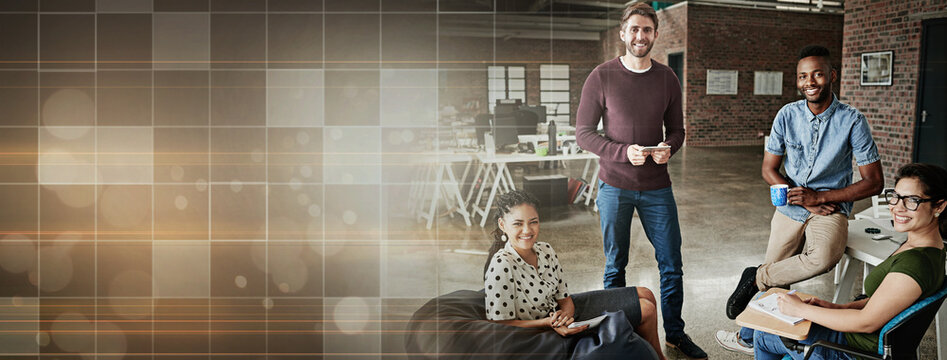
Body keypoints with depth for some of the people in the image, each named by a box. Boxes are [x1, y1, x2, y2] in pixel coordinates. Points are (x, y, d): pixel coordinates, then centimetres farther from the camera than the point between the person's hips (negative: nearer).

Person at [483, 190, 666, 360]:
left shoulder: (545, 251, -9)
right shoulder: (501, 266, -32)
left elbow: (564, 298, -1)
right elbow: (500, 323, -27)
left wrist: (565, 314, -24)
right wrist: (549, 322, -33)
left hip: (558, 310, 7)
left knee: (645, 295, 11)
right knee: (646, 310, -1)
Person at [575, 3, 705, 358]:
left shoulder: (667, 78, 5)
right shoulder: (602, 77, -5)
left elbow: (676, 129, 12)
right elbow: (583, 132, -5)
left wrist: (668, 148, -11)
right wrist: (624, 152, -18)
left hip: (657, 187, 3)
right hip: (615, 186, -2)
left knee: (671, 265, 8)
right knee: (615, 266, 9)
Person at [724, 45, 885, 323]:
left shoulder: (852, 121, -9)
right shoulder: (787, 115, -1)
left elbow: (874, 182, -6)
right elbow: (769, 169, 4)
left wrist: (819, 197, -16)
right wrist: (806, 202, -10)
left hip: (831, 209, -2)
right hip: (789, 208, 3)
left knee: (823, 258, -34)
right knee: (776, 288, 0)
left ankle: (756, 278, -12)